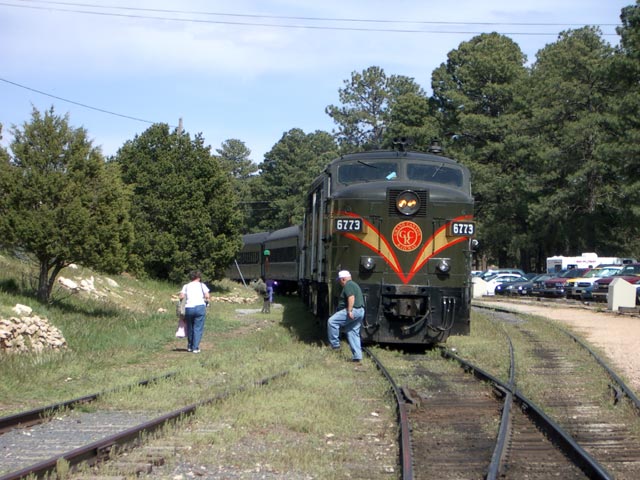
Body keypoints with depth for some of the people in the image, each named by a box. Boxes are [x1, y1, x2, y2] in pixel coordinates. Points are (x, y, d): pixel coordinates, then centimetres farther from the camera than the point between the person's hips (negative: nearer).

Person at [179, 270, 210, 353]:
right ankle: (195, 348, -3)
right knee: (198, 328, 2)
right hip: (200, 307, -2)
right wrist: (207, 301, 17)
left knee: (189, 328, 17)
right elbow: (207, 296, -2)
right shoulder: (202, 285, 10)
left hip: (188, 308, 2)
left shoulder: (186, 286, 14)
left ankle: (190, 347, 28)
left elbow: (181, 296, -2)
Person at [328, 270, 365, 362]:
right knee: (353, 333, 11)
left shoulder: (348, 285, -7)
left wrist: (349, 311, -26)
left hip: (353, 310, -11)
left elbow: (351, 297, -21)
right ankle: (357, 356, 8)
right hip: (360, 311, 11)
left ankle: (335, 344, -10)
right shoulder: (354, 285, 27)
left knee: (331, 321, -11)